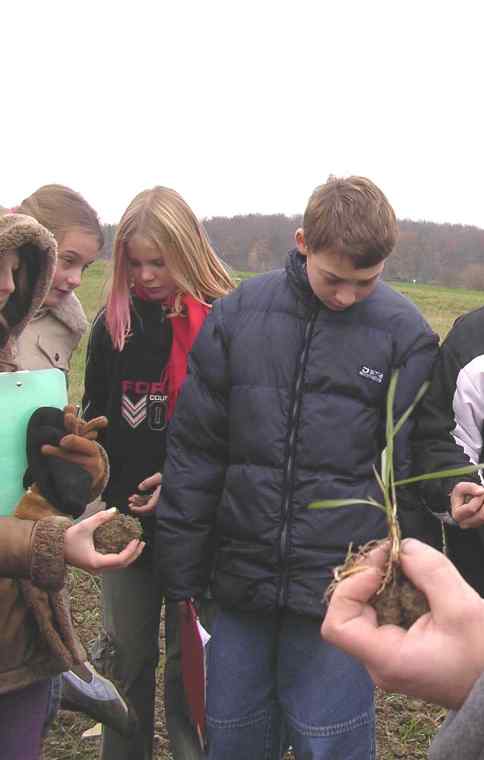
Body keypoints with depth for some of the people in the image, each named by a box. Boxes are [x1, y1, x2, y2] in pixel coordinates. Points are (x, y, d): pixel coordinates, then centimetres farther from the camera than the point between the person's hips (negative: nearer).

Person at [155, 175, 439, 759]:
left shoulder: (404, 334, -4)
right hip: (240, 580, 2)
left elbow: (409, 470, 0)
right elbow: (194, 449, 2)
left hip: (341, 588, -2)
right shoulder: (237, 313, -1)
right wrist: (180, 576, 3)